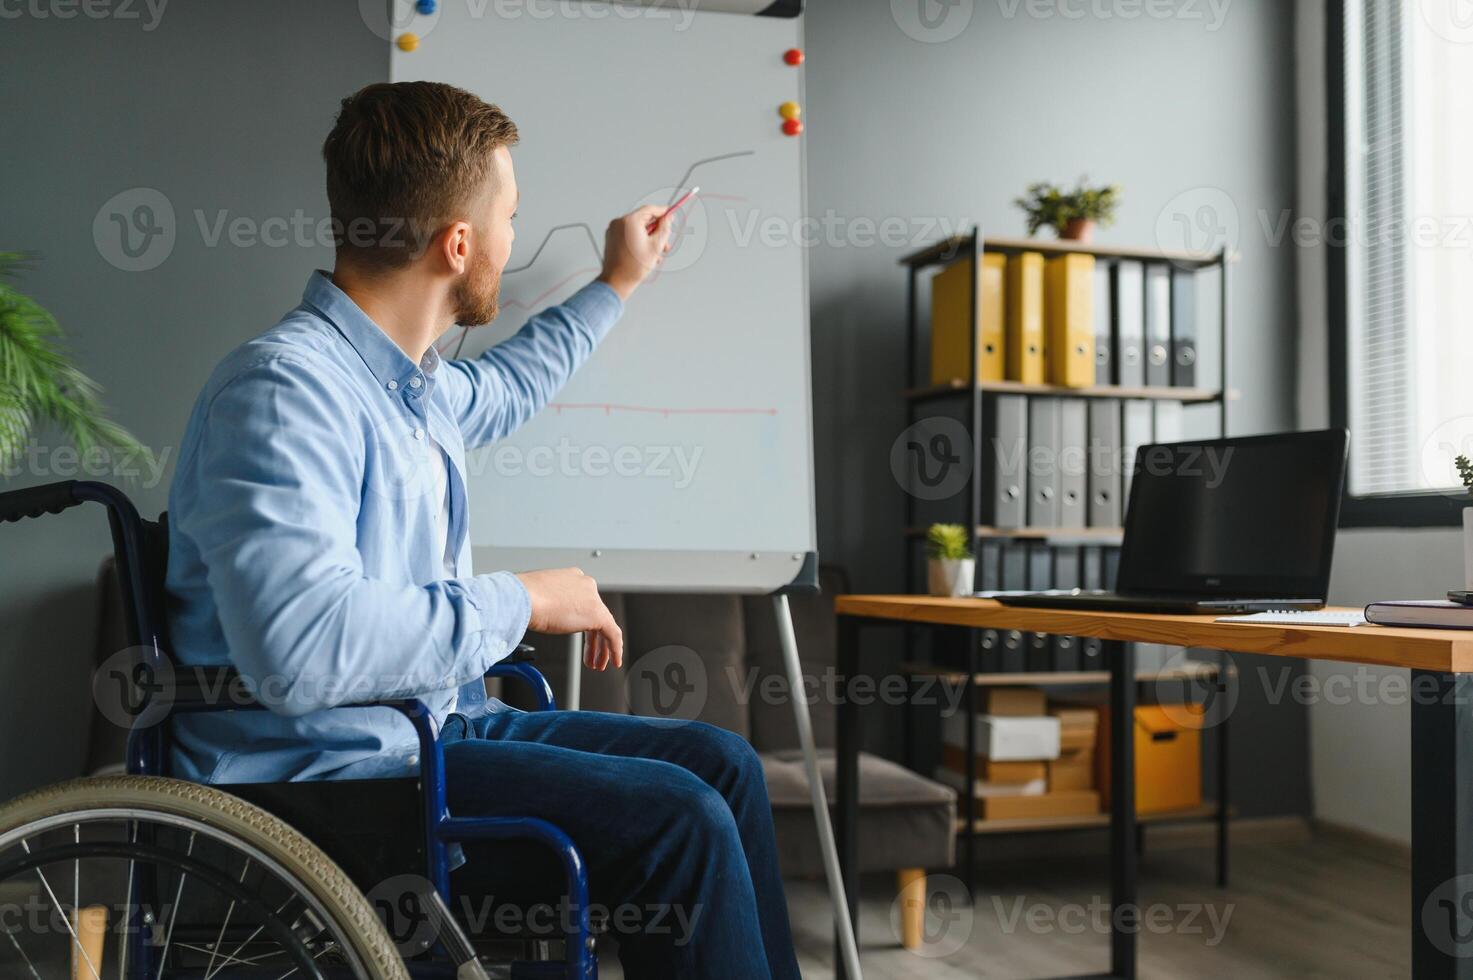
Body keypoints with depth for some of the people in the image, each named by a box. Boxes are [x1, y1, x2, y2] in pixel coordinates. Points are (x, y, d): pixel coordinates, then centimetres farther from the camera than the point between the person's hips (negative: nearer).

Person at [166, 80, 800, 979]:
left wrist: (615, 287, 41)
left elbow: (501, 389, 34)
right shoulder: (285, 385, -22)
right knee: (673, 818, -20)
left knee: (718, 761, 4)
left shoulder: (416, 379, 8)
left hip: (437, 724, 10)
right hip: (327, 768, -9)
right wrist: (522, 601, -24)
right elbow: (303, 645, -36)